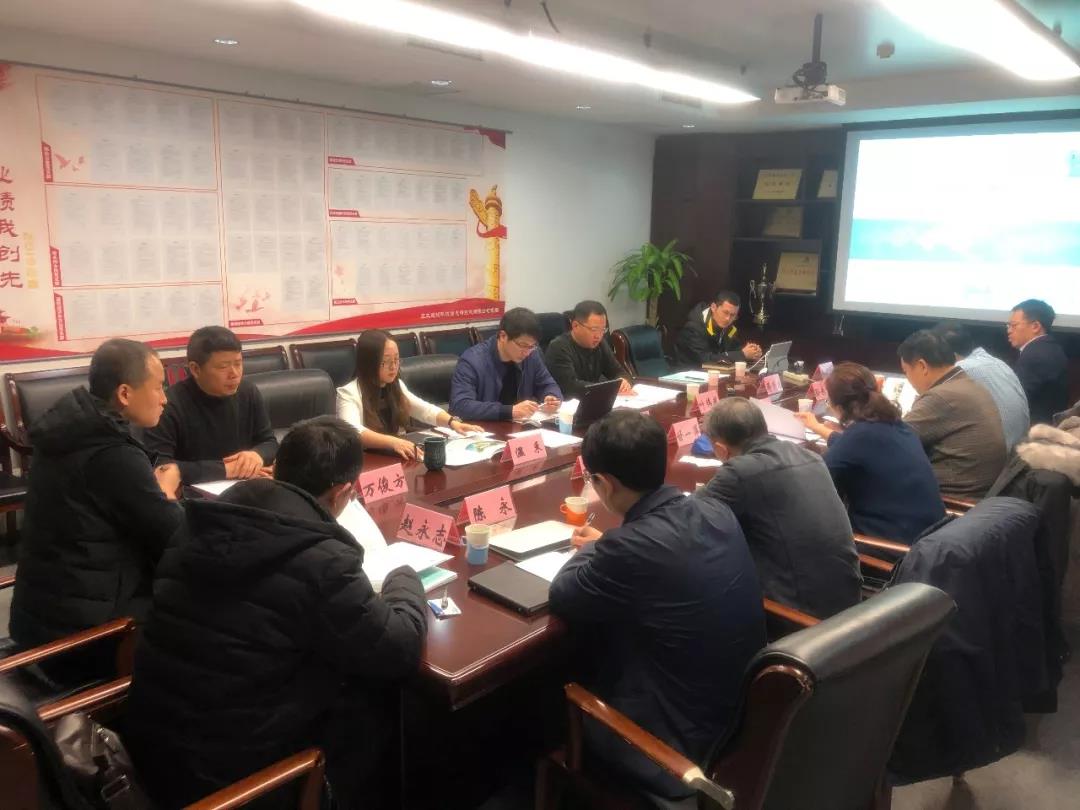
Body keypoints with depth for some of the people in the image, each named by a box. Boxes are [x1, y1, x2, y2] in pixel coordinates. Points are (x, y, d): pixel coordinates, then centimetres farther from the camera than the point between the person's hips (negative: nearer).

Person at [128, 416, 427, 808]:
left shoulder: (213, 517, -3)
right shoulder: (322, 560, -25)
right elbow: (400, 651, -14)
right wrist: (405, 577, 4)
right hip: (222, 767, -7)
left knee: (339, 680, 20)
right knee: (372, 702, 11)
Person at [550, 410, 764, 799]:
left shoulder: (631, 547, -30)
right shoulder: (717, 512, -7)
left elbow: (561, 598, -11)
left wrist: (591, 548, 5)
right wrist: (605, 547, 17)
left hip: (685, 742, -7)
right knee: (591, 654, 23)